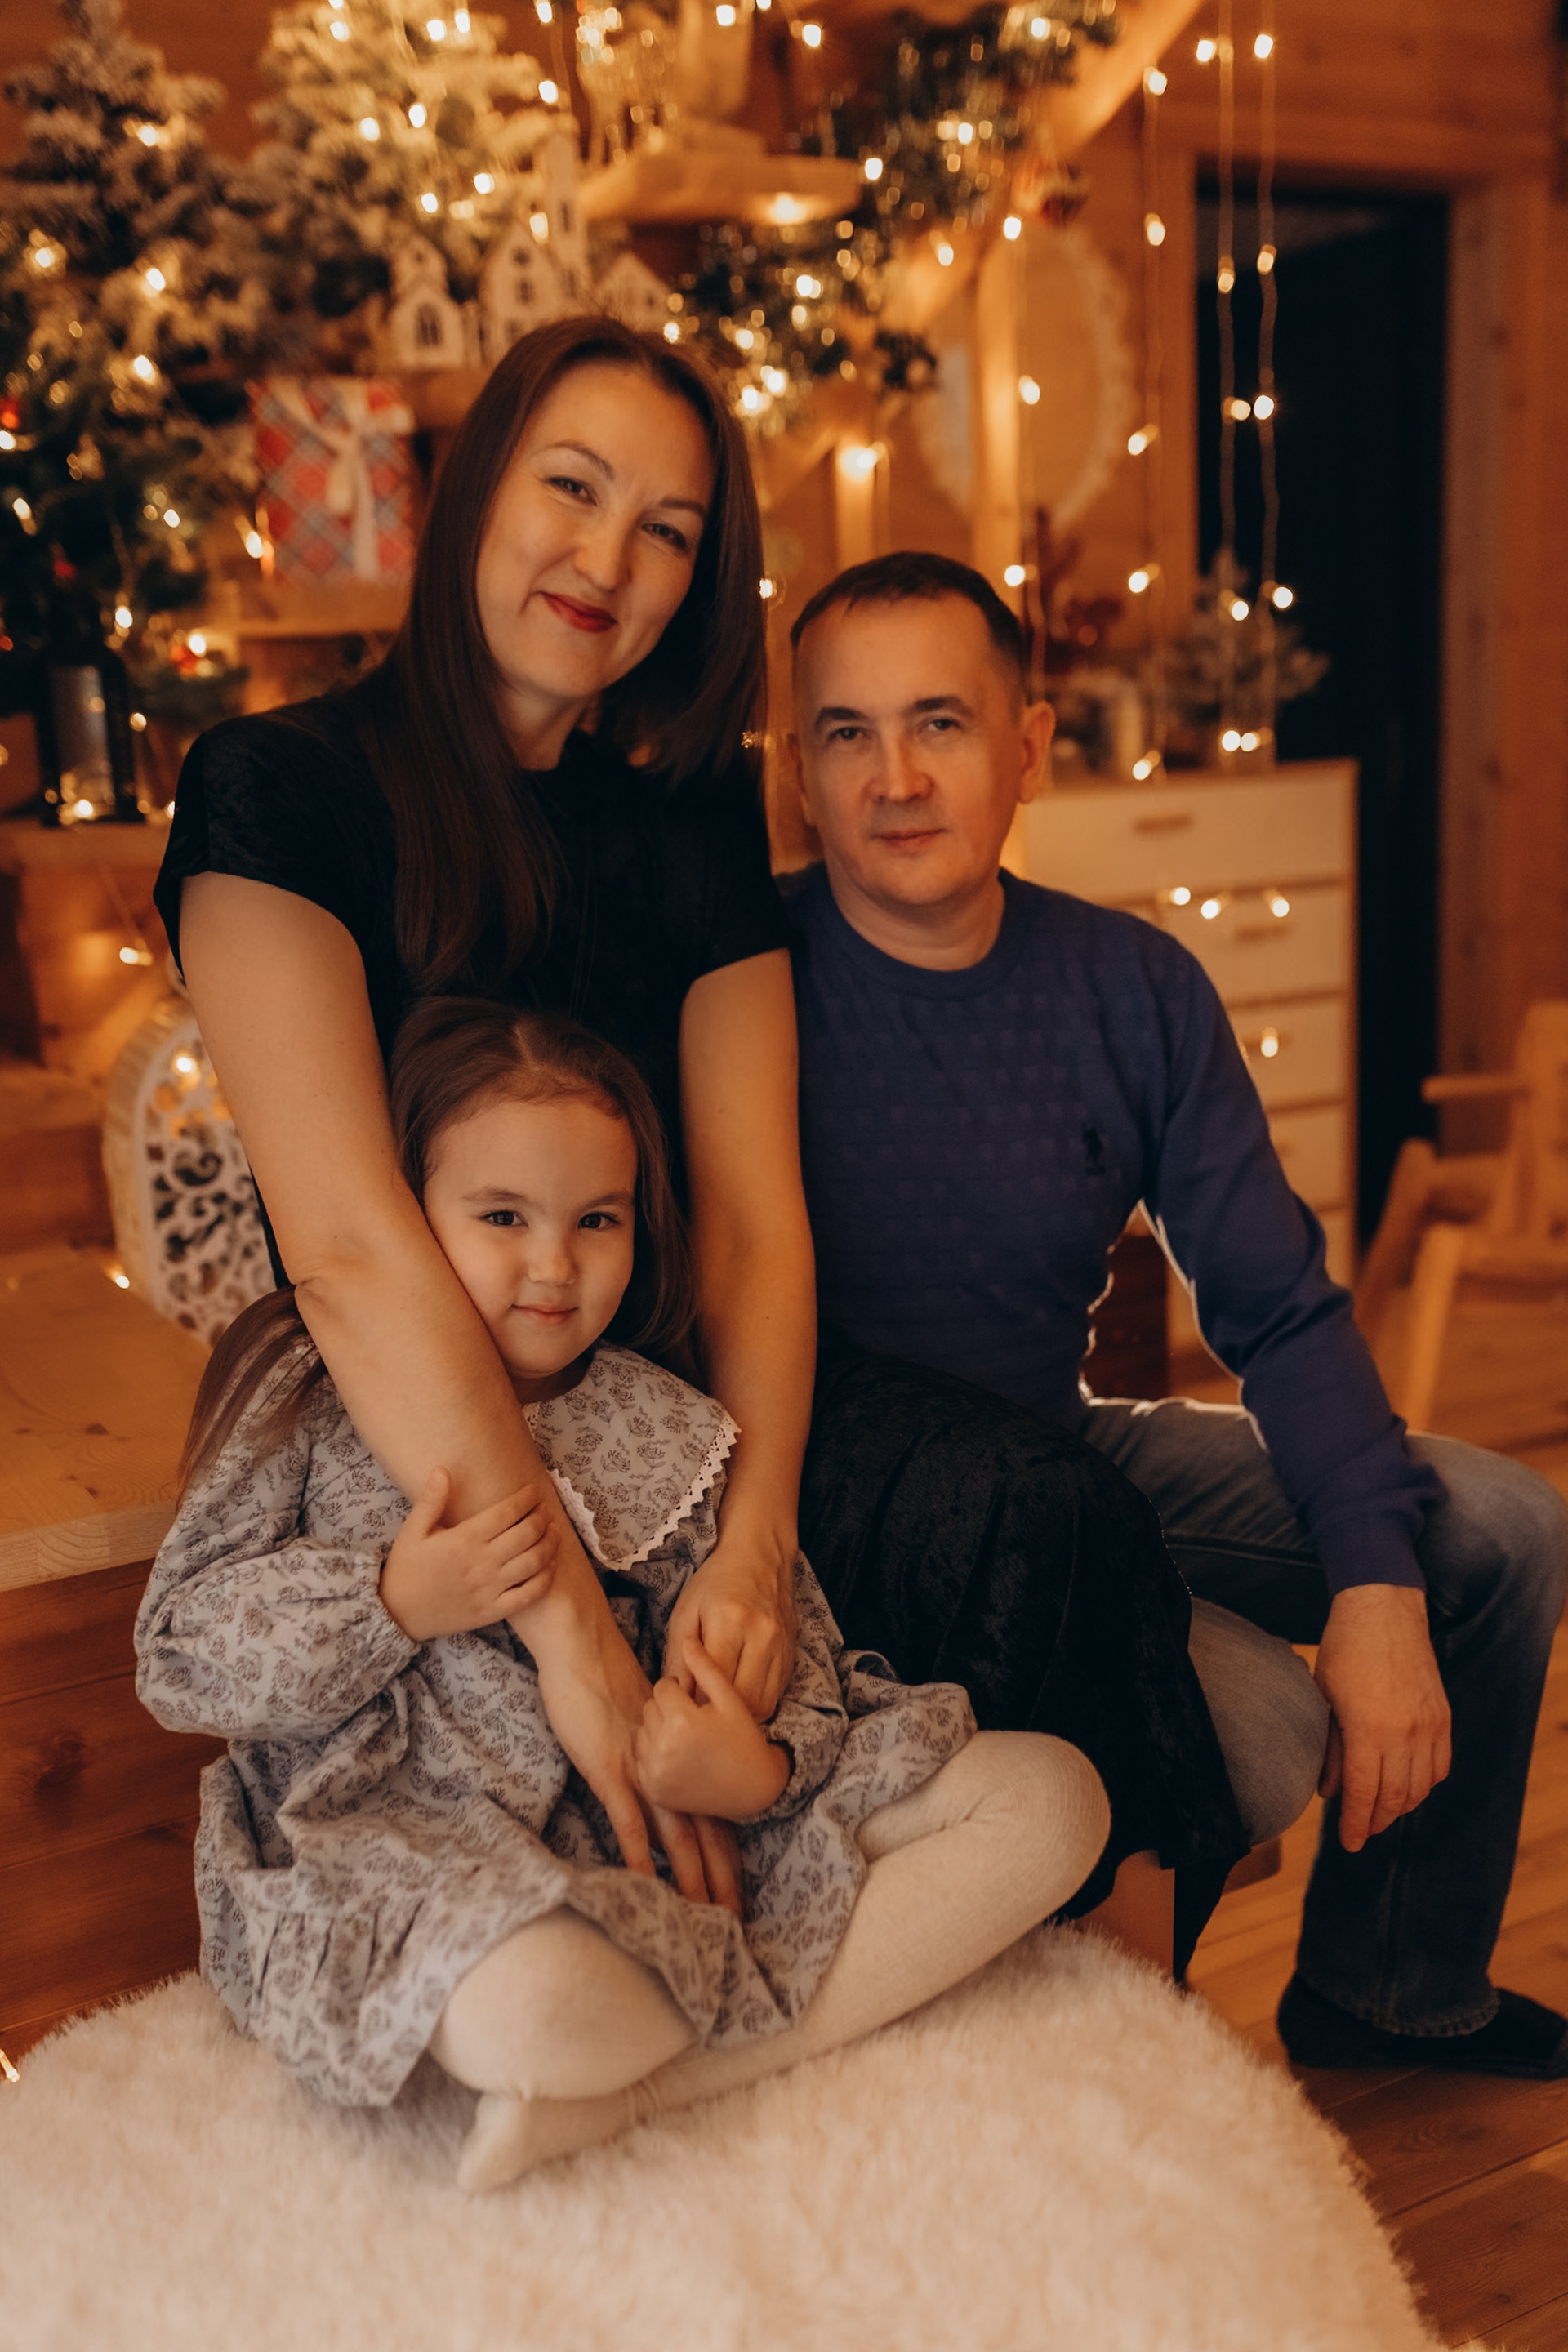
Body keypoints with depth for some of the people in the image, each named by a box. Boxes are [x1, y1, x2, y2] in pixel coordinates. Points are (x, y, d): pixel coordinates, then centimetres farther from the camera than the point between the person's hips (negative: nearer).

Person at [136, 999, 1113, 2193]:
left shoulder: (667, 1434, 9)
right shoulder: (313, 1397, 1)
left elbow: (784, 1642, 6)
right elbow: (179, 1655, -1)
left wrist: (760, 1771, -17)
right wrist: (395, 1603, -17)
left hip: (669, 1820, 5)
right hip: (418, 1833, -5)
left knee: (1052, 1795, -7)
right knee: (544, 2006, -43)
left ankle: (622, 2096, -19)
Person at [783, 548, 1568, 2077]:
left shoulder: (1136, 990, -4)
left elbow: (1281, 1313, -2)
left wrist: (1377, 1583, -14)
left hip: (1057, 1455, 6)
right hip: (842, 1539, -6)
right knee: (1243, 1722, -26)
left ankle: (1387, 1991, 25)